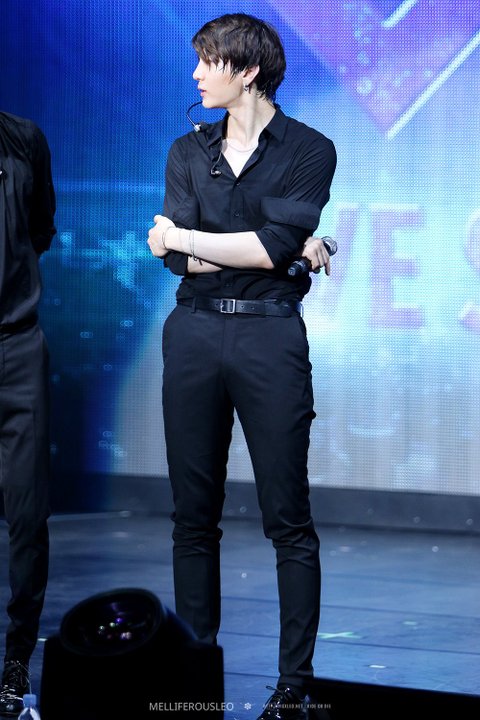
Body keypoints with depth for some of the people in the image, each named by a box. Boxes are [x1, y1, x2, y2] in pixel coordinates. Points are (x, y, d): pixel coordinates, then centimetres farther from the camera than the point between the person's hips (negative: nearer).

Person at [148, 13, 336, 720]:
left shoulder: (309, 150, 1)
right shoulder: (189, 151, 12)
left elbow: (278, 245, -12)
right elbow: (174, 255, -2)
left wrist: (187, 238, -5)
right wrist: (288, 247, -9)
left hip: (270, 337, -4)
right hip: (195, 335, 4)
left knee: (288, 518, -4)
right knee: (194, 515, 5)